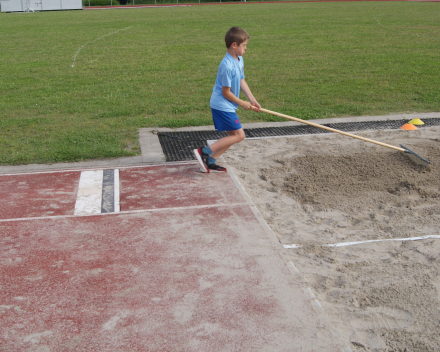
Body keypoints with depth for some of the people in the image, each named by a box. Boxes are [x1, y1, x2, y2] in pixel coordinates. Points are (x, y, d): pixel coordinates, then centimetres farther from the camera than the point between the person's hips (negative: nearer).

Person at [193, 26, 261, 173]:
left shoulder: (239, 60, 6)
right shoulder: (228, 66, -24)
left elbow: (241, 81, 14)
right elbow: (226, 92, -19)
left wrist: (252, 99, 4)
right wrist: (242, 103, -7)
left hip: (227, 106, 10)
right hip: (222, 105, -10)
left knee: (233, 135, 13)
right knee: (239, 135, -8)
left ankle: (210, 162, 16)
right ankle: (205, 151, -6)